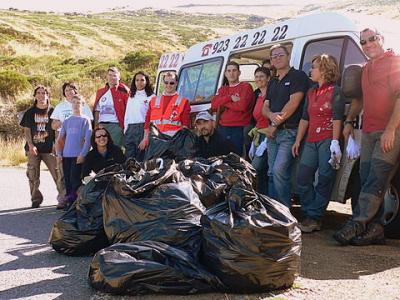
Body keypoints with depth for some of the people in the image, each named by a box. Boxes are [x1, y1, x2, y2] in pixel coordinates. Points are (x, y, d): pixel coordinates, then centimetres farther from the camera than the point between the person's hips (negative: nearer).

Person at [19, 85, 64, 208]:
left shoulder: (52, 111, 5)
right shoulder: (30, 112, 8)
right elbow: (26, 130, 5)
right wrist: (30, 145, -7)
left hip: (49, 148, -1)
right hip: (33, 149, 2)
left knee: (57, 173, -8)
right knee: (33, 175, 4)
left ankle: (63, 196, 1)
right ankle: (36, 199, 16)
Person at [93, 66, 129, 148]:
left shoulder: (123, 91, 1)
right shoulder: (100, 92, 16)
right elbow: (97, 111, 18)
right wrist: (96, 126, 8)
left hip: (116, 125, -5)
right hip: (102, 125, 5)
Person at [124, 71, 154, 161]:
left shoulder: (151, 97, -1)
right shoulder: (131, 97, 19)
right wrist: (126, 129, 13)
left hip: (143, 127, -6)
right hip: (130, 129, 6)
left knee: (140, 156, -4)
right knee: (129, 156, 4)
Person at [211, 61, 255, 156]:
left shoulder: (246, 87, 1)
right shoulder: (222, 89, 19)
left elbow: (242, 105, -15)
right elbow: (213, 105, 3)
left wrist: (224, 103, -2)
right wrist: (230, 98, -10)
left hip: (239, 130, -5)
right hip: (222, 129, 5)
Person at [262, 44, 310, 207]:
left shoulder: (298, 76, -3)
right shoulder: (272, 82, 21)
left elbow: (293, 103, -13)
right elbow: (265, 107, 15)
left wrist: (275, 124, -9)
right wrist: (272, 115, -10)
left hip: (289, 131, -8)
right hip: (272, 132, 8)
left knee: (279, 170, -17)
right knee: (272, 172, 8)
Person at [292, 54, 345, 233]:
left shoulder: (335, 91, 0)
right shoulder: (311, 93, 21)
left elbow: (337, 118, -9)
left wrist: (335, 142, -18)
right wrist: (298, 141, 14)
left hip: (328, 140, -7)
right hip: (311, 141, 7)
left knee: (324, 180, -5)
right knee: (303, 178, 0)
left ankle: (314, 218, -2)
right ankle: (312, 216, 7)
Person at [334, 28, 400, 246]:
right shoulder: (365, 69, 23)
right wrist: (349, 121, 21)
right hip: (368, 132, 8)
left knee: (376, 181, -12)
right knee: (367, 179, 3)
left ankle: (356, 224, -15)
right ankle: (374, 229, 6)